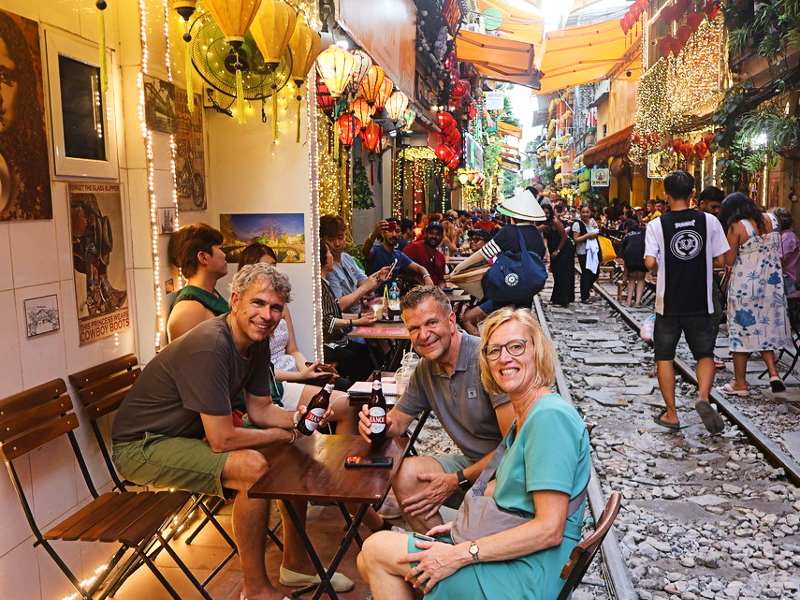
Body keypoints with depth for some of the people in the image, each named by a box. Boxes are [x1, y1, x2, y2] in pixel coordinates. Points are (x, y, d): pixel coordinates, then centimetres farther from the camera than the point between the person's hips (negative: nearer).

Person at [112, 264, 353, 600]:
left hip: (192, 434, 9)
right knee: (253, 466, -29)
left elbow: (260, 410, 6)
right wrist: (286, 434, -16)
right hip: (142, 446, -9)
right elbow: (222, 440, -30)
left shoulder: (257, 342, -3)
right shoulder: (209, 347, -31)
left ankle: (295, 563, 20)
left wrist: (297, 418, -15)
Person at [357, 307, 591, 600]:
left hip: (524, 576, -9)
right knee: (368, 561, 6)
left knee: (376, 549, -6)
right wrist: (461, 526, 2)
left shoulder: (551, 416, -20)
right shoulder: (524, 416, 11)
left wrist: (460, 554, -21)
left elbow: (549, 529, -23)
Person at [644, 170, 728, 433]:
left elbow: (650, 263, -16)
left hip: (669, 303, -1)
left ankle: (671, 414, 15)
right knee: (705, 354, 15)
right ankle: (703, 397, -10)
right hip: (701, 303, 1)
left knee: (664, 357, 13)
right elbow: (720, 260, -2)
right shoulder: (709, 221, -4)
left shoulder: (656, 225, -8)